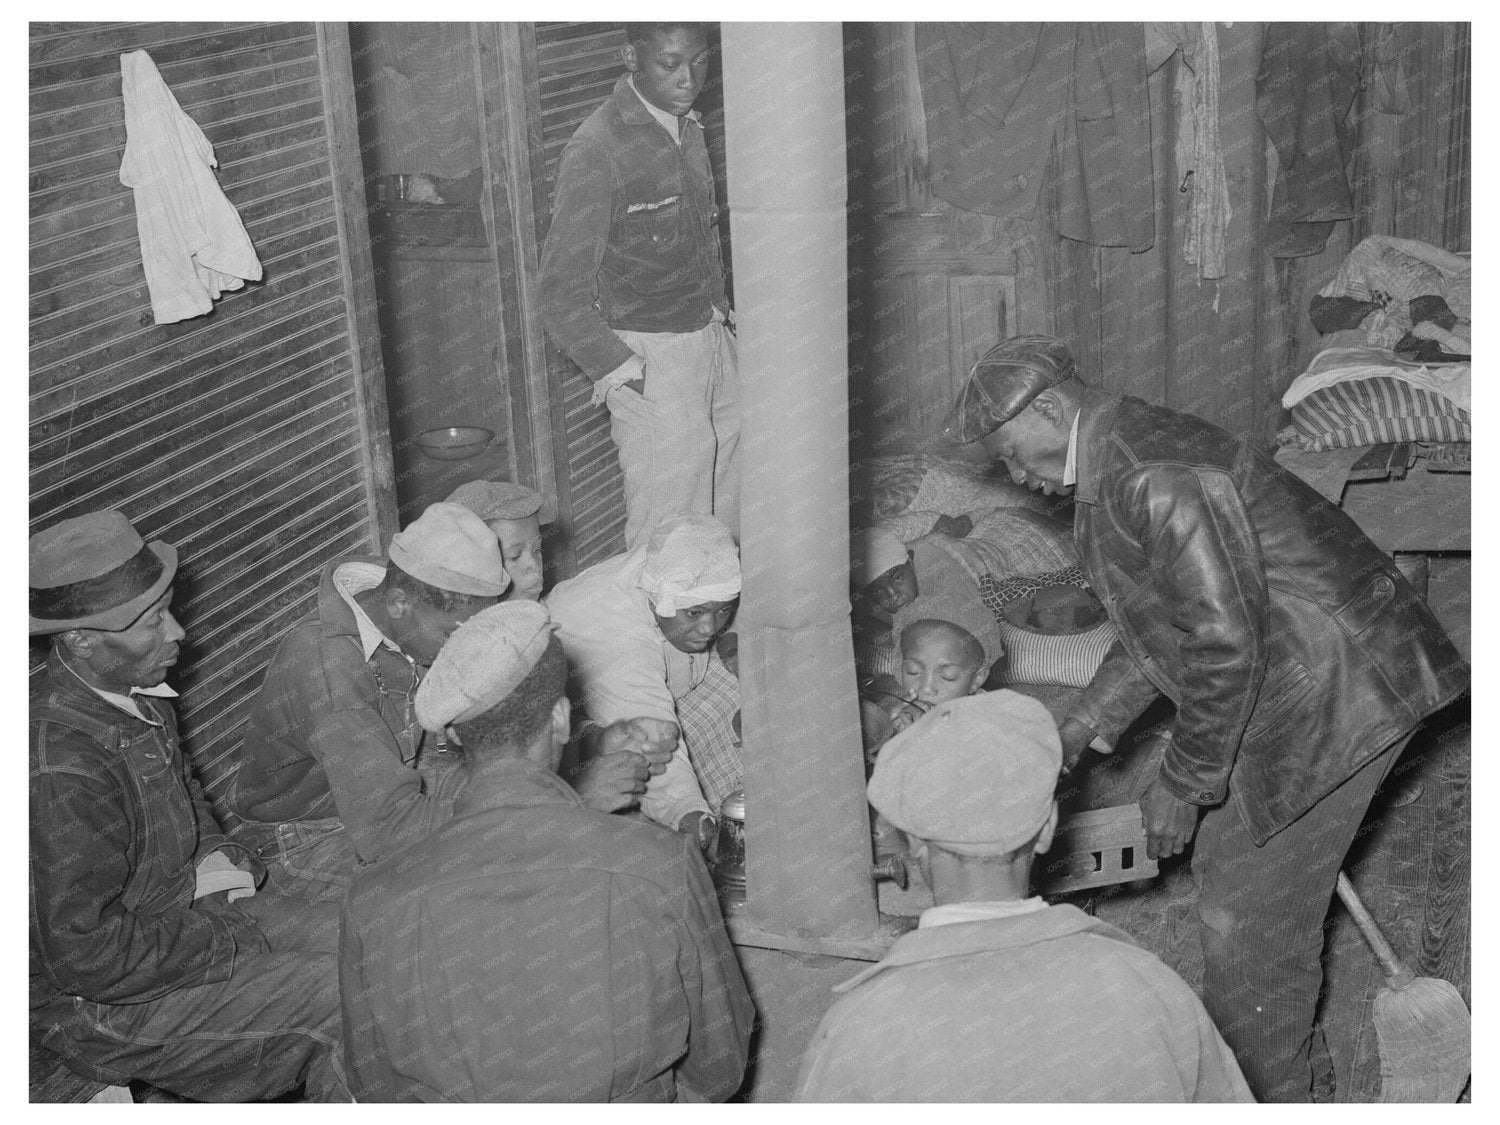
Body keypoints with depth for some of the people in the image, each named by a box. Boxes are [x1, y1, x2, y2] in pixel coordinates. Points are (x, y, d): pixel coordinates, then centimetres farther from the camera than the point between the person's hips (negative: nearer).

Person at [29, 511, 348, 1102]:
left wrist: (213, 856, 1)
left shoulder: (136, 694, -2)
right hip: (106, 1008, -9)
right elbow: (84, 956, -28)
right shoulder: (60, 774, -31)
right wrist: (230, 945, -19)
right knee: (344, 998, -15)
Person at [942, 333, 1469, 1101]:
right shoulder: (1115, 464, 10)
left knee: (1253, 915, 2)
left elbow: (1225, 643, -27)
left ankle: (1264, 1095, 21)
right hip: (1295, 689, 10)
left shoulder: (1153, 475, -25)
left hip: (1329, 701, -10)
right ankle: (1232, 1060, 40)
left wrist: (1183, 785, -16)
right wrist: (1079, 730, 15)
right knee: (1227, 871, 22)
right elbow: (1161, 619, 19)